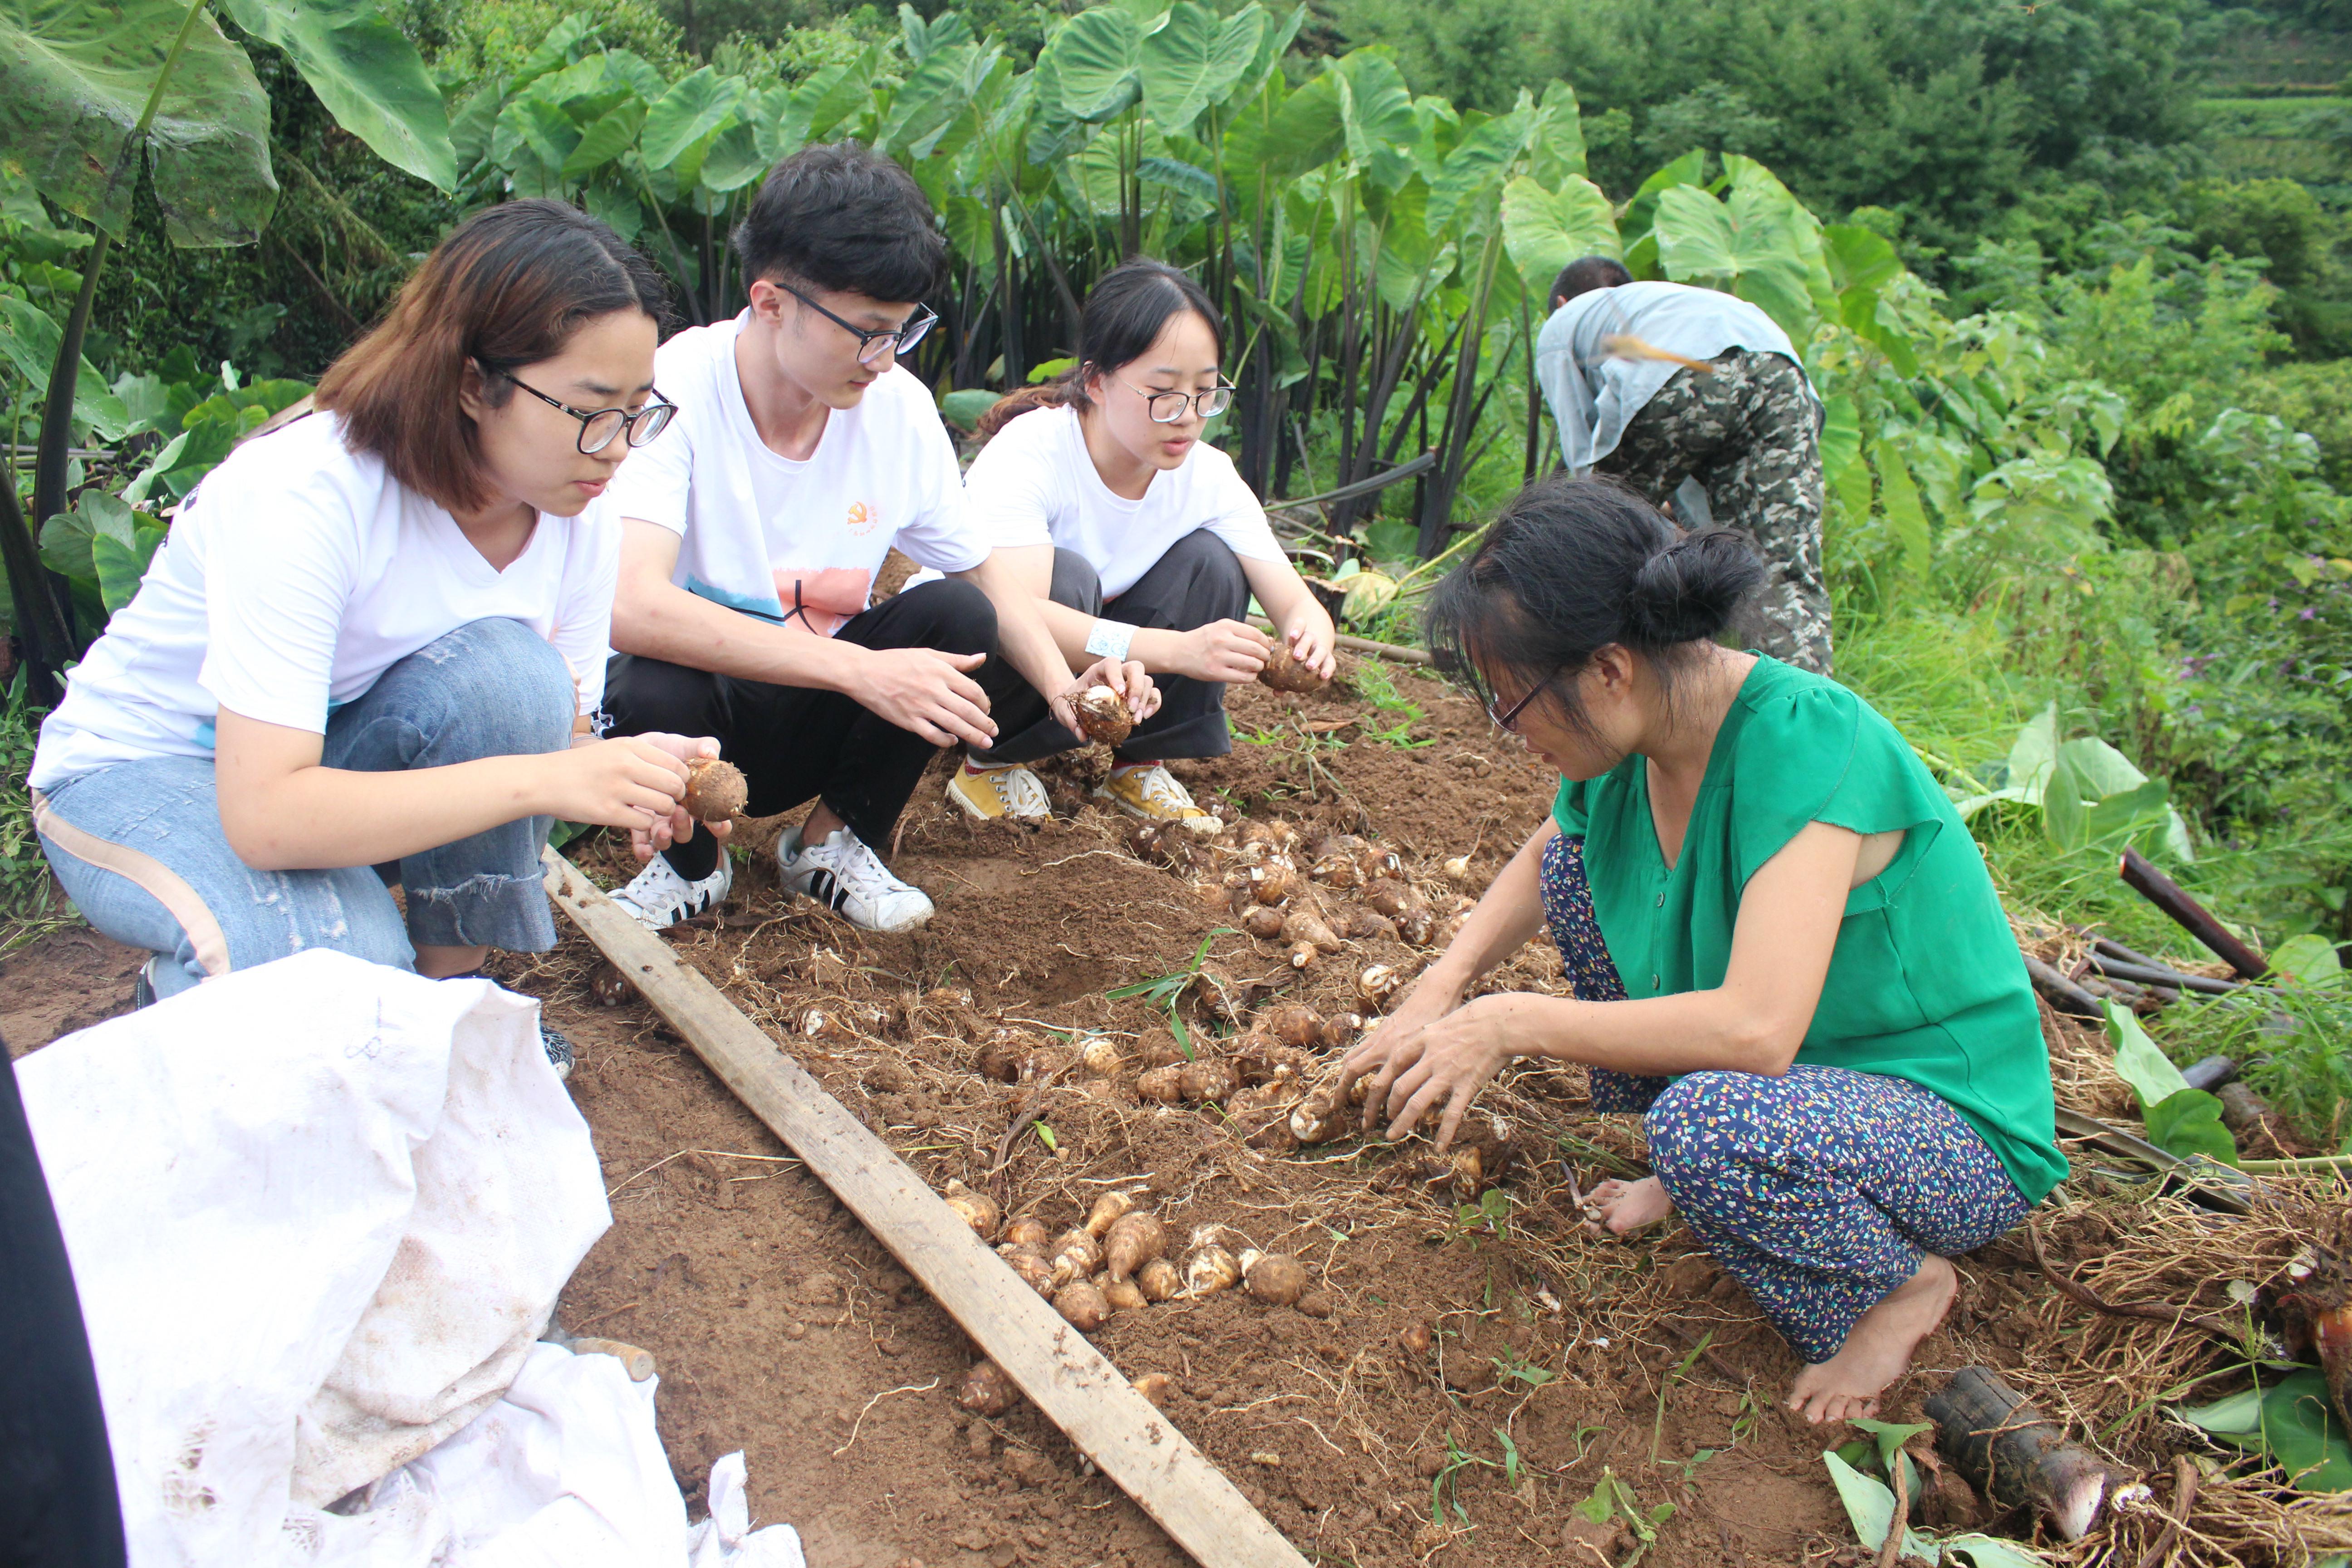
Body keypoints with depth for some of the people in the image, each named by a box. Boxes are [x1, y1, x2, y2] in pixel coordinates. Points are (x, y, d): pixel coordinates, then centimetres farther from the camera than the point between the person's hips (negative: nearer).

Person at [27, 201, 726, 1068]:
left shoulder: (581, 516, -14)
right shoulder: (303, 494, -33)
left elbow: (559, 727, -7)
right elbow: (267, 815, -38)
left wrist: (638, 782, -31)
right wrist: (540, 779, -46)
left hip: (340, 751, 5)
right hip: (139, 772, -5)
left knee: (508, 670, -28)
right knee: (346, 966, -35)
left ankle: (449, 993, -6)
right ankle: (180, 994, 3)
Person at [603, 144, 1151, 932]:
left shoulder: (900, 408, -10)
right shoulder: (677, 391, -24)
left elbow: (987, 573, 2)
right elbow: (628, 606, -38)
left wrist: (1063, 685, -18)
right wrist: (859, 669, -43)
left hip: (807, 716, 4)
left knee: (960, 617, -21)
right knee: (650, 694, -37)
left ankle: (833, 843, 2)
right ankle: (693, 863, 0)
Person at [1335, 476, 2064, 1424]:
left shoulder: (1802, 740, -32)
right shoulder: (1637, 741, -8)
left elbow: (1757, 1028, -40)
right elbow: (1536, 862, 14)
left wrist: (1514, 1024, -30)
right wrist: (1443, 987, -3)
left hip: (1959, 1133, -8)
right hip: (1814, 1068, 8)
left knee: (1708, 1121, -37)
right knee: (1580, 860, 2)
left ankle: (1899, 1283, -4)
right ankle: (1694, 1176, 12)